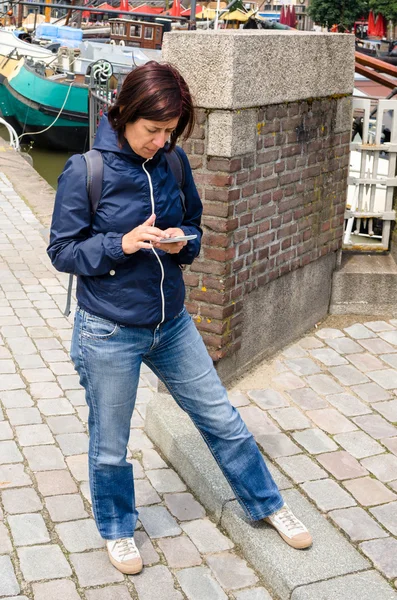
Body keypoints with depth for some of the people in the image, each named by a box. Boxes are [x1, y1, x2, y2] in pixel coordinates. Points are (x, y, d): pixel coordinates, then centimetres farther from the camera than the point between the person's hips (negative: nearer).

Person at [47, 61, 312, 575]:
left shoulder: (173, 162, -2)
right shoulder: (85, 171, -15)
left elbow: (193, 224, 10)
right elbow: (62, 251, -10)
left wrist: (182, 242, -13)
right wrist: (123, 244, -25)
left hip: (171, 324, 4)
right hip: (109, 334, -4)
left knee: (221, 418, 16)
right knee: (109, 446, 14)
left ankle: (266, 503, 38)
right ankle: (117, 528, 42)